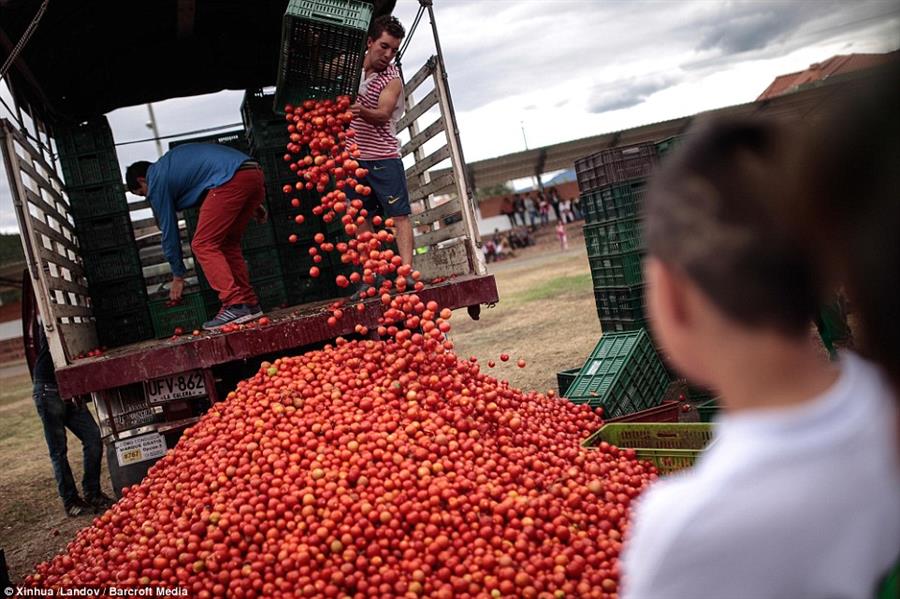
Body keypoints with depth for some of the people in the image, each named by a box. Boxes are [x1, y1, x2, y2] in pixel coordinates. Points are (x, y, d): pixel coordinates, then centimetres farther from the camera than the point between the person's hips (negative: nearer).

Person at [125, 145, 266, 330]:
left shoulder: (156, 180, 9)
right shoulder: (171, 163, 33)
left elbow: (168, 229, 11)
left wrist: (178, 276, 20)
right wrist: (253, 203, 29)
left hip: (231, 178, -9)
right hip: (254, 174, 9)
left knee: (203, 244, -3)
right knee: (228, 243, 17)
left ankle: (236, 306, -12)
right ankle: (250, 304, 14)